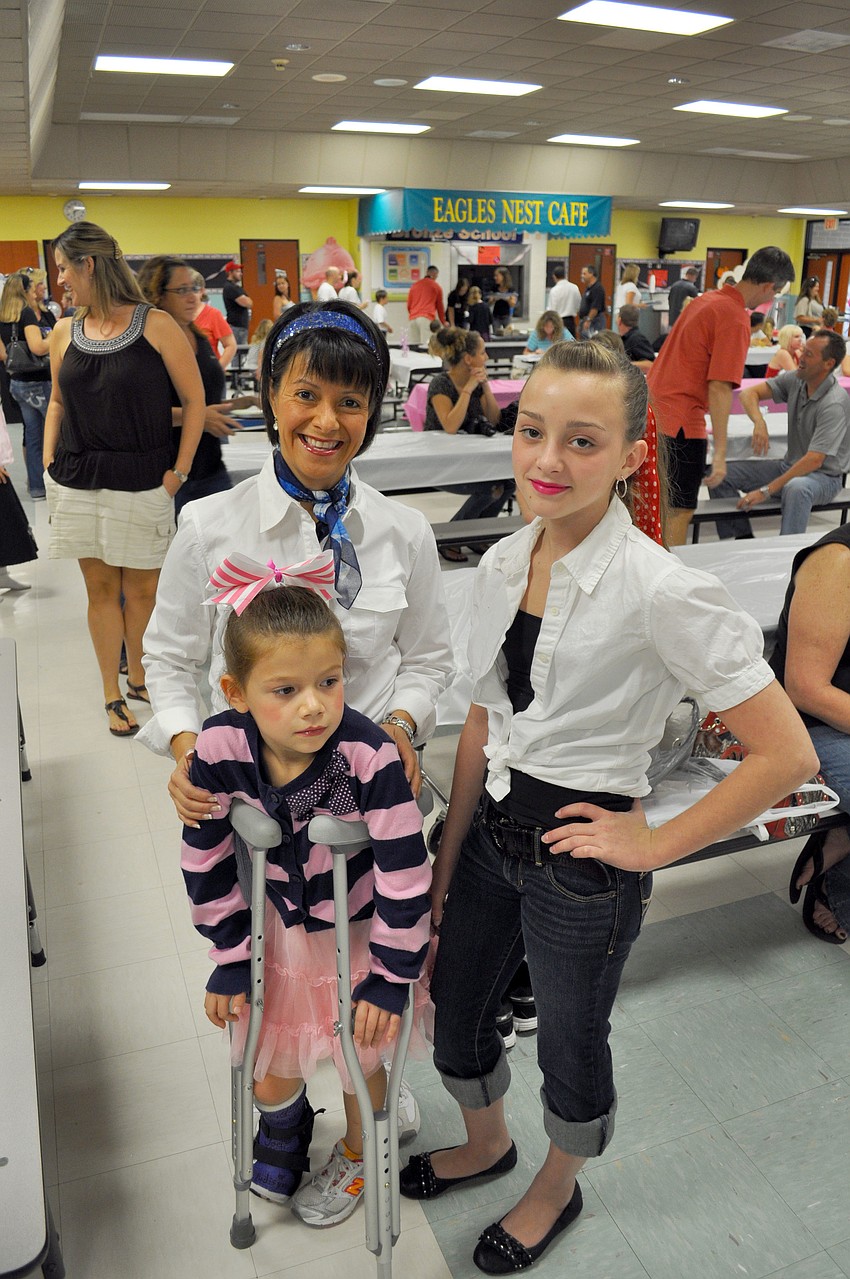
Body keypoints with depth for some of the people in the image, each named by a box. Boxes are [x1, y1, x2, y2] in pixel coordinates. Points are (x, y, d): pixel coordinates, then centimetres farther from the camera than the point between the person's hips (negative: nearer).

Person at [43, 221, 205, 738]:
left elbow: (195, 399, -3)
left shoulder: (155, 325, -5)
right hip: (79, 483, 3)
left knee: (142, 588, 6)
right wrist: (50, 466, 7)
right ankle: (112, 692, 21)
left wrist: (179, 471, -7)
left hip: (141, 483, -3)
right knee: (101, 587, 8)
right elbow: (58, 403, 17)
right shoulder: (65, 332, 7)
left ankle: (138, 676, 29)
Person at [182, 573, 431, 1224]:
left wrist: (391, 976, -13)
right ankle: (284, 1126, 59)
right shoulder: (220, 749, -25)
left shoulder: (370, 756, -35)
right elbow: (208, 861, -9)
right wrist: (230, 961, -1)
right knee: (268, 1070, 20)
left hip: (357, 930, -2)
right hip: (274, 931, 3)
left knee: (360, 1057, 20)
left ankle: (356, 1156, 55)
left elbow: (405, 873, -23)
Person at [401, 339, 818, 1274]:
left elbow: (785, 754, -20)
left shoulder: (661, 591, -23)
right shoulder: (502, 564, -3)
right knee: (452, 1016, 23)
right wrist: (445, 864, 10)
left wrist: (656, 845, -14)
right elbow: (482, 725, 6)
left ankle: (556, 1190, 53)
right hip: (491, 831, 6)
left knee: (569, 1046, 19)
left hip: (581, 858, -6)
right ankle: (485, 1144, 57)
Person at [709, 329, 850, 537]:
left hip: (823, 475, -7)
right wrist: (759, 422, -25)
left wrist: (766, 491, -31)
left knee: (796, 488, -44)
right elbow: (749, 393, -3)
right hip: (790, 465, 7)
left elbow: (814, 460, -28)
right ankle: (743, 539, -7)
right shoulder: (795, 381, -2)